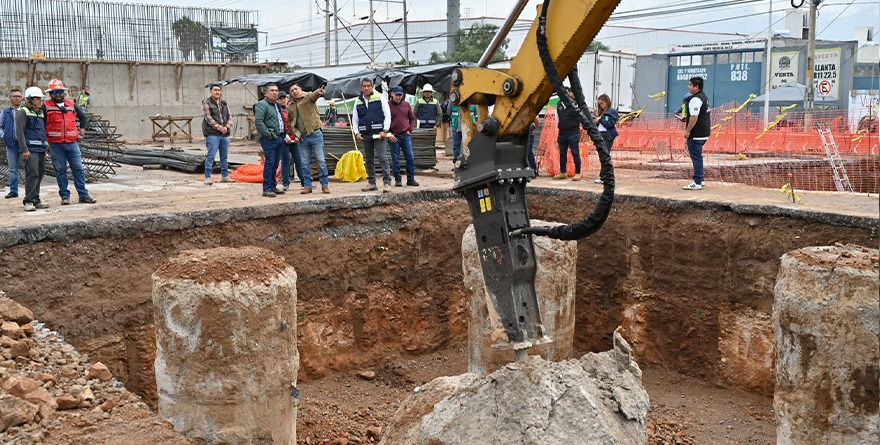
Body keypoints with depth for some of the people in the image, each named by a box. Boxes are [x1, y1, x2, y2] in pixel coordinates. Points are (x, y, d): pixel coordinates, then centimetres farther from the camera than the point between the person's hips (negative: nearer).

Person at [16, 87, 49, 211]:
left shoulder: (41, 112, 19)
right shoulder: (23, 112, -4)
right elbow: (19, 132, -10)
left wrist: (46, 145, 18)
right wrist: (24, 149, -17)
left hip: (41, 149, 8)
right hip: (30, 149, -8)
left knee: (40, 174, 9)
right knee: (32, 174, -14)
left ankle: (36, 200, 17)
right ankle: (29, 201, -11)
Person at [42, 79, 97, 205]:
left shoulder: (71, 105, 12)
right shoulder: (46, 107, 2)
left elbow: (84, 117, 25)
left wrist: (81, 133, 15)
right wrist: (45, 139, -1)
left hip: (72, 143, 3)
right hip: (56, 145, -3)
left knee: (78, 169, 1)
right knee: (60, 170, 3)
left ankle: (83, 195, 5)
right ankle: (64, 196, 9)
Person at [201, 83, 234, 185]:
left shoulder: (224, 103, 17)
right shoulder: (206, 103, -1)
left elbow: (230, 116, 12)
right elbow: (208, 118, -11)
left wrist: (227, 127, -7)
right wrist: (219, 128, -16)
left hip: (225, 134, 6)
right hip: (212, 134, -6)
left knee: (224, 156, 11)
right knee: (211, 156, -8)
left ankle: (225, 176, 20)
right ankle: (207, 177, -5)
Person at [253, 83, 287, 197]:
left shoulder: (277, 105, 21)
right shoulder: (262, 105, -7)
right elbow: (258, 122, -18)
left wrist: (283, 135, 16)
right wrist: (268, 134, -19)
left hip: (279, 138, 9)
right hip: (269, 139, -8)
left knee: (275, 164, 13)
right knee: (269, 163, -9)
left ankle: (273, 186, 21)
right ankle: (267, 189, -7)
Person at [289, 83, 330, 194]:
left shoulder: (308, 97, 0)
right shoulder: (291, 106, 13)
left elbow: (313, 95, -24)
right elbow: (290, 122, 20)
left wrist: (319, 92, -49)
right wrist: (296, 133, 3)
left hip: (315, 134, -4)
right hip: (302, 138, 5)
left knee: (321, 160, -3)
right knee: (304, 163, 6)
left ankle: (325, 185, 4)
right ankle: (307, 186, 14)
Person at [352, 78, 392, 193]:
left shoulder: (380, 98, 0)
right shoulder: (358, 101, 11)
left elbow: (387, 115, -2)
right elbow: (355, 119, 16)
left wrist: (385, 130, -11)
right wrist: (357, 133, 3)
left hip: (379, 134, -5)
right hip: (365, 135, 5)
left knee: (383, 158, -10)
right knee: (368, 160, 9)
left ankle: (387, 182, -9)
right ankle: (371, 183, 17)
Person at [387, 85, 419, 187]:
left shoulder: (406, 105, 9)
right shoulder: (388, 105, -1)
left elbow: (412, 118, 17)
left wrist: (410, 129, 4)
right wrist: (389, 134, -8)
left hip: (406, 136, 3)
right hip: (393, 137, -3)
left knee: (410, 158, 1)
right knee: (395, 159, 2)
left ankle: (411, 179, 9)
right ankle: (397, 180, 9)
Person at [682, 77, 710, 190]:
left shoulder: (695, 99, -17)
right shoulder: (704, 97, 17)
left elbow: (694, 117, -24)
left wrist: (688, 130, -19)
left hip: (696, 134, -10)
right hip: (704, 133, 10)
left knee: (696, 157, -6)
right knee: (697, 156, 18)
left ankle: (697, 183, -4)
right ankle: (700, 180, 25)